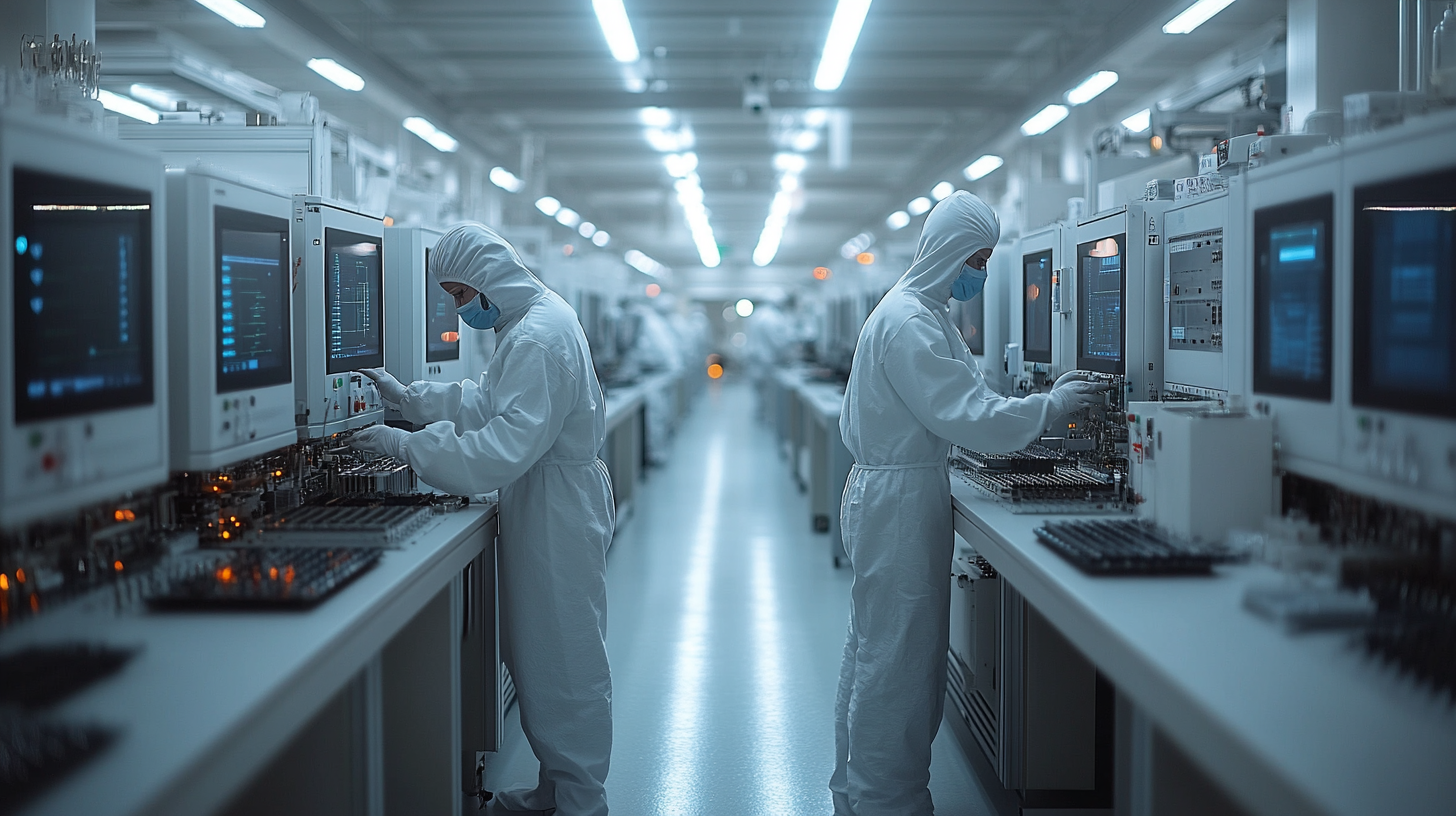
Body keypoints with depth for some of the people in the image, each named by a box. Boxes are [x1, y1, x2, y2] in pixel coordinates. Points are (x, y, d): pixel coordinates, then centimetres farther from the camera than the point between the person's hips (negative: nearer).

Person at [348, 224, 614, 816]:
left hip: (557, 515, -10)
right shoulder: (538, 319, 11)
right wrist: (409, 397, 14)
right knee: (539, 656, 18)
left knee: (564, 662, -1)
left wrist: (407, 445, -25)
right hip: (542, 506, 11)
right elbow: (490, 402, 21)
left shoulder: (538, 338, -23)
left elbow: (508, 445, -30)